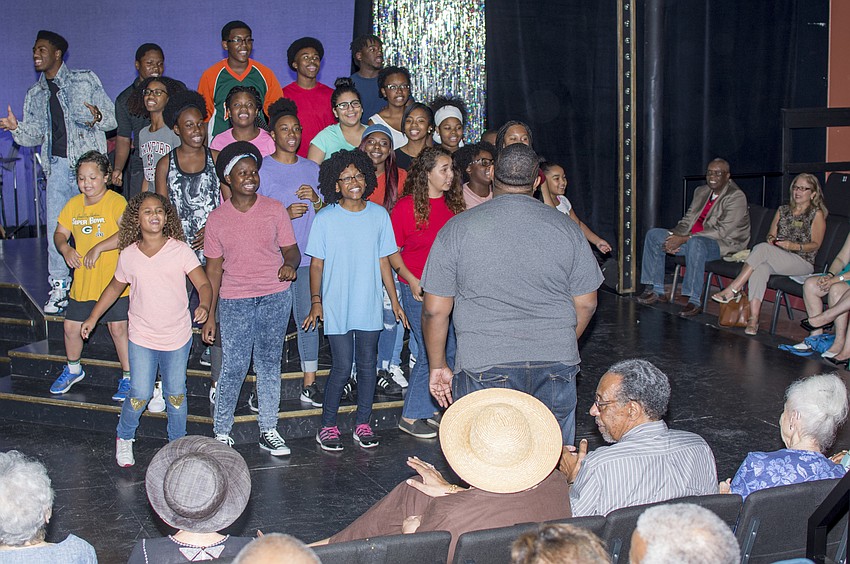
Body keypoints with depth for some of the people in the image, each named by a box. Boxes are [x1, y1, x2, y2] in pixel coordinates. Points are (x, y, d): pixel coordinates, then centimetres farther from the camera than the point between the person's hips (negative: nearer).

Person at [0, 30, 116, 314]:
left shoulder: (86, 80, 5)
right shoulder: (35, 95, 17)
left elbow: (112, 118, 2)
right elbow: (35, 135, 15)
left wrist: (97, 117, -19)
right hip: (58, 165, 4)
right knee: (56, 227, 1)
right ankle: (59, 287, 10)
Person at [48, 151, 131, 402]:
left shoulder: (116, 201, -13)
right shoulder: (74, 204, 7)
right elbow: (60, 233, 15)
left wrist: (98, 248, -28)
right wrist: (65, 248, -8)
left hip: (113, 280, -6)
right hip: (82, 280, 6)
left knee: (118, 328, -3)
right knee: (72, 327, 13)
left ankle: (128, 376, 12)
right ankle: (73, 369, 38)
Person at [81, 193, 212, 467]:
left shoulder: (180, 250, -7)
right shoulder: (128, 255, -1)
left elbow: (203, 283, -9)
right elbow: (115, 287, 15)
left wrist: (204, 305, -30)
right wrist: (93, 317, 17)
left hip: (178, 337, 0)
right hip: (142, 338, 0)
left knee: (176, 394, 8)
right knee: (140, 395, -3)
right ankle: (124, 437, 24)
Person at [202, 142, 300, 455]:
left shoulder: (274, 210, 2)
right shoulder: (217, 218, 2)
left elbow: (291, 250, 6)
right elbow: (214, 268, 5)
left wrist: (290, 264, -19)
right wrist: (210, 315, 2)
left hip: (275, 297, 1)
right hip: (235, 300, -1)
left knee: (269, 365, 8)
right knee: (233, 368, -3)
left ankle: (268, 432, 18)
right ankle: (221, 432, 12)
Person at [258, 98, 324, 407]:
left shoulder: (312, 169, 11)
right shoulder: (262, 170, -2)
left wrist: (316, 199, -4)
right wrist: (285, 214, -17)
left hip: (308, 257, 4)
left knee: (308, 317, 5)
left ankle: (310, 384, 13)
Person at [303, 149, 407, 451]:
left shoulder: (379, 215, 3)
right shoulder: (325, 219, -5)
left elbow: (383, 261, 9)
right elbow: (316, 264, 0)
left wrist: (394, 301, 9)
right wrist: (316, 301, -8)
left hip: (370, 306, 3)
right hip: (337, 307, -3)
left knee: (368, 365, 7)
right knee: (342, 367, -4)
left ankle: (363, 424, 21)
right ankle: (328, 425, 12)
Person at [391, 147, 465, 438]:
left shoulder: (453, 204, 6)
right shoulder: (406, 207, -10)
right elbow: (393, 250, -5)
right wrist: (412, 280, -15)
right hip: (418, 290, -6)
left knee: (450, 351, 9)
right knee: (432, 353, -5)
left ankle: (432, 408, 26)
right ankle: (410, 417, 10)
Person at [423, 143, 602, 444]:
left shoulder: (457, 229, -2)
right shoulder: (567, 229, 4)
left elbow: (435, 310, -1)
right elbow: (586, 304, 9)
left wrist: (438, 366, 11)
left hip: (484, 365, -2)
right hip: (556, 368, 2)